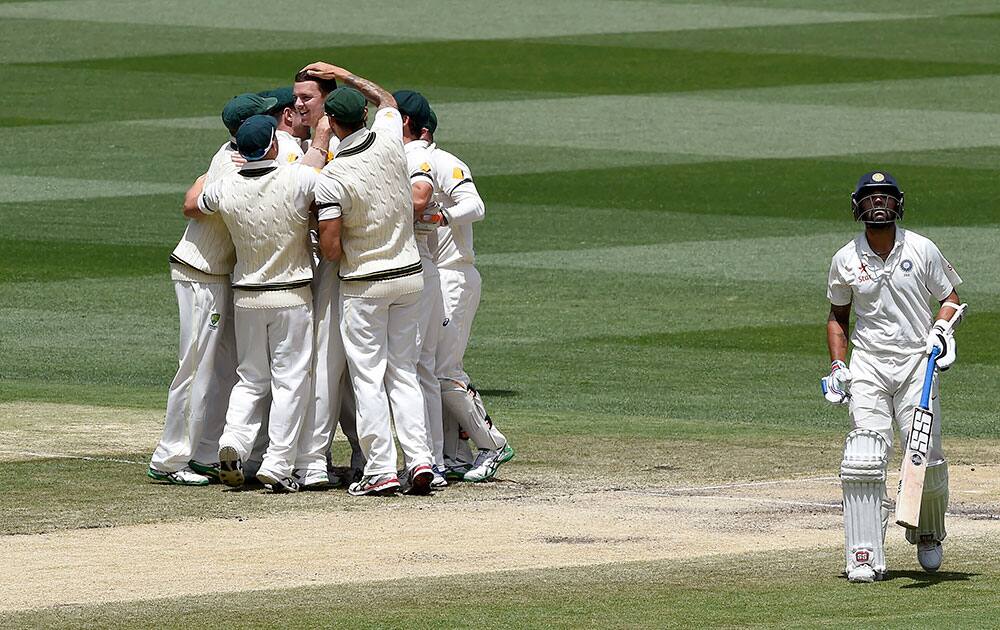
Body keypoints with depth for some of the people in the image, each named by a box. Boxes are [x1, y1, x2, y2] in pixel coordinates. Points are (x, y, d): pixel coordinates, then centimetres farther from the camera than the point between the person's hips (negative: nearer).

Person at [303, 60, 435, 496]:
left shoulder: (331, 178, -19)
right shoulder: (389, 138, -5)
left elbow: (330, 249, -18)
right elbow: (386, 99, 20)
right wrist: (342, 75, 25)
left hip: (364, 284, -5)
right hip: (409, 276, 5)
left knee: (368, 377, 1)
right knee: (404, 372, 11)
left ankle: (381, 471, -3)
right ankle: (420, 461, 1)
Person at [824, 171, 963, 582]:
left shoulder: (922, 250, 1)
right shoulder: (845, 260, 4)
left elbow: (950, 298, 10)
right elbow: (837, 316, 16)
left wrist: (942, 329, -11)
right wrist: (837, 366, 5)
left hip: (916, 363, 0)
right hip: (868, 365, 0)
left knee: (926, 458, -5)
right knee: (864, 462, -14)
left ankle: (928, 534, 24)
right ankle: (865, 557, -13)